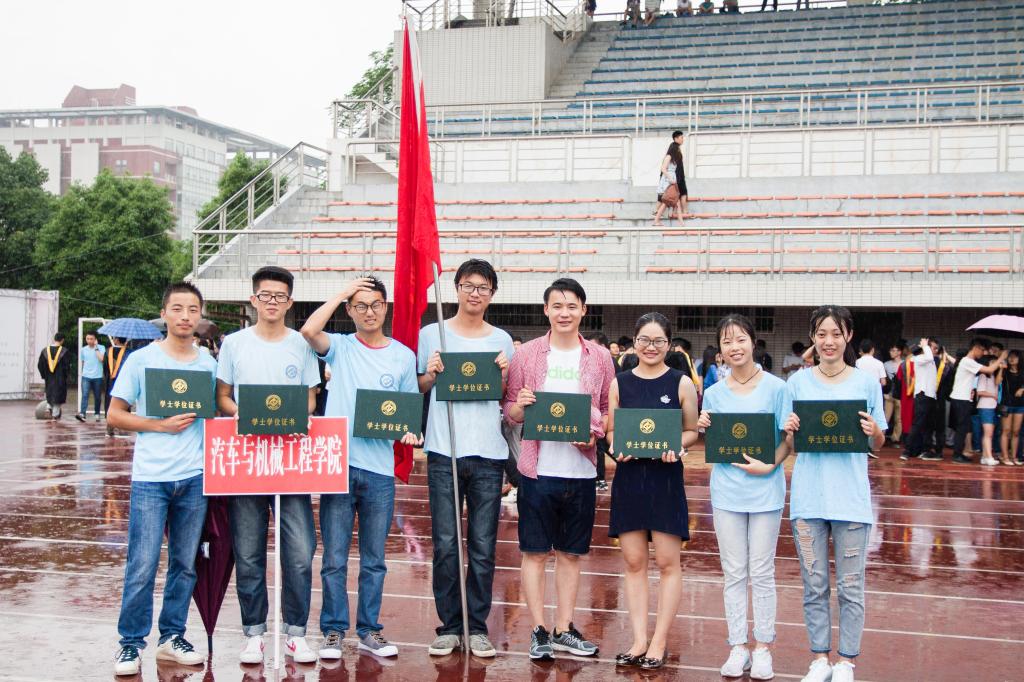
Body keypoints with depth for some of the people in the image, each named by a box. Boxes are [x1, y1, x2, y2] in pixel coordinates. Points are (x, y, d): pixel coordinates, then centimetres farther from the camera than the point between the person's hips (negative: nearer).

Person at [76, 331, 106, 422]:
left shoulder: (101, 348, -3)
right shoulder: (83, 350, 7)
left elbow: (102, 359, -19)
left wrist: (96, 348, -14)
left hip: (97, 377, -1)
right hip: (86, 377, 1)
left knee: (97, 397, 8)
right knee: (84, 395, -14)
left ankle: (97, 414, 22)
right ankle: (82, 414, -24)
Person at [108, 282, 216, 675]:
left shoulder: (209, 365, 8)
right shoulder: (141, 360, -1)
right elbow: (115, 415, 0)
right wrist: (161, 425, -12)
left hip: (194, 479, 3)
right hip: (151, 479, -3)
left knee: (185, 564, 9)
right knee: (142, 566, -4)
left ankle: (172, 637, 21)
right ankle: (131, 643, 9)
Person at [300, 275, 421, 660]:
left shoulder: (403, 356, 9)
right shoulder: (340, 347, 3)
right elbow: (309, 331, -18)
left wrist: (409, 433, -9)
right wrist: (342, 293, -8)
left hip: (380, 469, 2)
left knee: (374, 560, 11)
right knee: (334, 559, 2)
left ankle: (369, 631, 21)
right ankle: (333, 631, 14)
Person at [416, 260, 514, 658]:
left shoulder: (501, 341, 11)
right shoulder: (432, 334, 7)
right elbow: (415, 391, 11)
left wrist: (504, 376, -5)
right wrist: (430, 376, -9)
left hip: (489, 453, 1)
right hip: (444, 452, -1)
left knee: (483, 547, 4)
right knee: (446, 545, 0)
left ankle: (478, 627, 13)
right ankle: (449, 626, 11)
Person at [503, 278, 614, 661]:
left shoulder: (600, 358, 6)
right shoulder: (527, 354, 2)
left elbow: (610, 411, 10)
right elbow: (509, 412, 6)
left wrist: (595, 431, -10)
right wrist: (520, 405, -17)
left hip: (581, 470, 2)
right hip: (538, 469, -2)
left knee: (571, 553, 11)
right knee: (535, 552, 3)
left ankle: (564, 629, 23)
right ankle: (539, 631, 14)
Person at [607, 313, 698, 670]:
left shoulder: (682, 383, -1)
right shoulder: (620, 383, 5)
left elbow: (692, 431, 4)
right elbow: (611, 430, 11)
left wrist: (675, 447, -15)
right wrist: (617, 447, -9)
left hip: (666, 477, -2)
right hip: (628, 476, 2)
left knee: (667, 562, 1)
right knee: (634, 562, 6)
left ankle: (659, 641, 12)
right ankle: (639, 640, 14)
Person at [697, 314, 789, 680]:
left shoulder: (776, 387, -4)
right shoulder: (713, 393, 5)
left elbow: (786, 440, -3)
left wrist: (769, 465, -18)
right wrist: (704, 429, -10)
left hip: (765, 490, -2)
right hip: (727, 490, 3)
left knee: (762, 573, 4)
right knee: (734, 574, 7)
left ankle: (763, 648, 16)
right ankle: (738, 647, 16)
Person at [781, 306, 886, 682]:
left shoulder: (867, 382, 2)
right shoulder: (798, 382, 4)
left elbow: (878, 444, 7)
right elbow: (790, 447, 9)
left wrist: (873, 432, -14)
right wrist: (790, 432, -13)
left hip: (851, 498, -1)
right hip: (808, 497, 1)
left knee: (850, 586, 3)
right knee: (814, 585, 8)